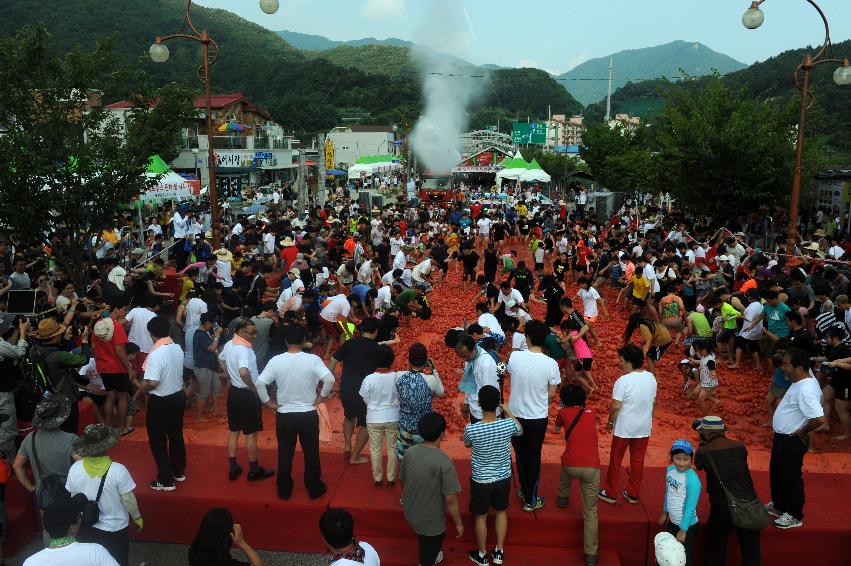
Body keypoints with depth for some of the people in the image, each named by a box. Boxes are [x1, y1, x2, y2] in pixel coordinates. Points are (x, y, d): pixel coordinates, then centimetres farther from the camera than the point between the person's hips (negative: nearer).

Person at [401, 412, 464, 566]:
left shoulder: (409, 452, -12)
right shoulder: (444, 462, -30)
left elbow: (403, 481, 2)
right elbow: (450, 499, -23)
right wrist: (459, 523, -8)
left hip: (410, 512, 6)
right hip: (431, 519, -6)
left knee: (425, 541, 35)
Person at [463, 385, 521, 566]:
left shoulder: (471, 429, -26)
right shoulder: (508, 424, -21)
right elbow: (520, 431, 6)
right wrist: (508, 412, 12)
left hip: (481, 480, -2)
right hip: (503, 478, 2)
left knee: (481, 516, 19)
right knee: (501, 512, 25)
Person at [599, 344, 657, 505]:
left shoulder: (623, 381, -22)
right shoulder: (651, 377, -3)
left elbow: (616, 406, -21)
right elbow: (653, 401, 7)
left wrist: (610, 422, -6)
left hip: (624, 427, -5)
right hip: (644, 427, 5)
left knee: (615, 460, 11)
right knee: (638, 460, 16)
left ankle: (610, 493, 22)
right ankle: (633, 494, 28)